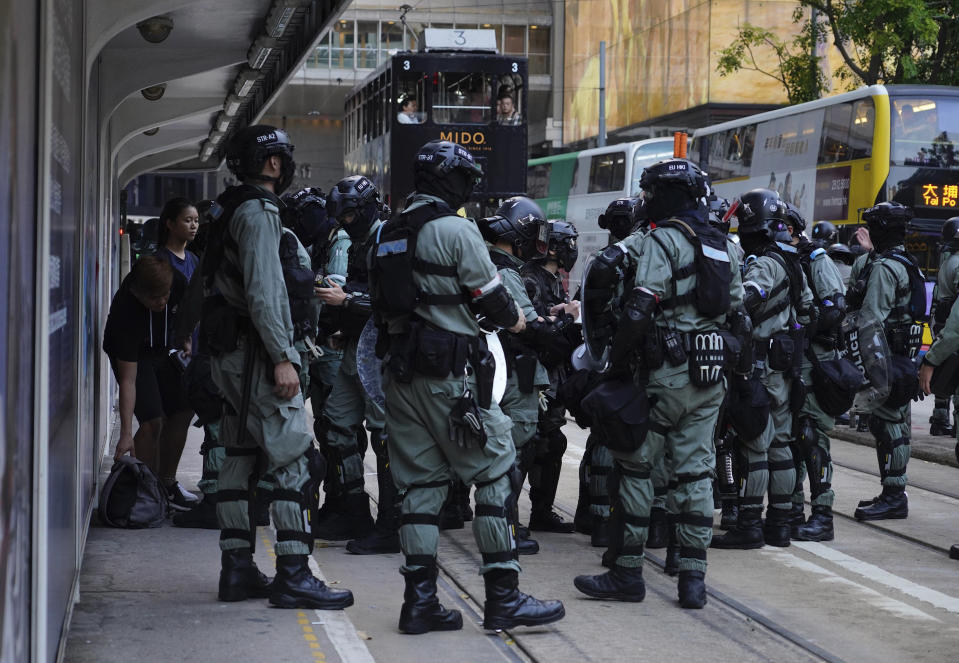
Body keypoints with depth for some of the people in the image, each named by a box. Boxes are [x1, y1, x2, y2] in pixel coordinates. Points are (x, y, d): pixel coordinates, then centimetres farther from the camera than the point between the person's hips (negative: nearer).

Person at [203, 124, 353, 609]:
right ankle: (293, 574, -12)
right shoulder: (259, 212, -12)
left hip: (232, 353, 10)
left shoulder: (234, 211, 18)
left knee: (240, 458, 11)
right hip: (257, 351, -10)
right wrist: (282, 358, -22)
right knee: (295, 460, -10)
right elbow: (263, 292, -21)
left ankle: (237, 569, 15)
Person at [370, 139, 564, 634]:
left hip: (400, 372, 8)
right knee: (495, 474, 0)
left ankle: (419, 599, 8)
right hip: (450, 373, -8)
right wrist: (513, 319, 11)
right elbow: (489, 297, -8)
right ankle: (502, 597, 0)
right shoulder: (456, 230, -10)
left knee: (420, 482, 9)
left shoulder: (390, 233, 13)